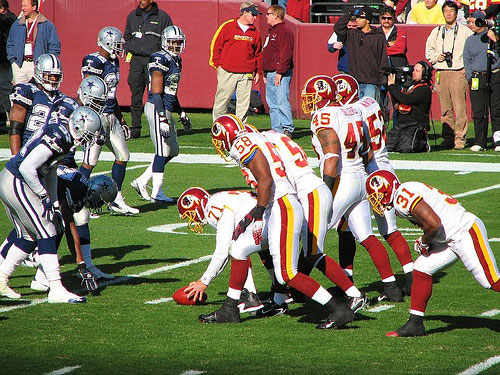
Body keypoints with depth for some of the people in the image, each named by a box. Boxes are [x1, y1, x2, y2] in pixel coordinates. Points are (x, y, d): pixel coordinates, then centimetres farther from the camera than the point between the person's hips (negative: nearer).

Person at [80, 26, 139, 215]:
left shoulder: (113, 62, 13)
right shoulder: (93, 62, -15)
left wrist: (120, 118, 24)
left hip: (111, 116, 9)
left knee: (123, 156, 9)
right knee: (90, 161, -6)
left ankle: (116, 200, 18)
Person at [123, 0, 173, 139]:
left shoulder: (162, 17, 3)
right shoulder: (133, 16, 15)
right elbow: (127, 37, 25)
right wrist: (128, 52, 10)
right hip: (136, 60, 4)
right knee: (136, 96, 2)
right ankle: (135, 128, 4)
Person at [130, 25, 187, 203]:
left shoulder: (176, 60, 15)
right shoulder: (161, 60, -14)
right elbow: (156, 93, -19)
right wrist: (162, 118, -24)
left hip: (167, 110, 10)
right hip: (158, 109, -10)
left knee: (172, 151, 13)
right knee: (163, 151, -5)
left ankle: (141, 182, 18)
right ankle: (157, 192, 3)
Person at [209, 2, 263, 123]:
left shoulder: (255, 32, 11)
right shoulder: (227, 27, -1)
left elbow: (258, 53, 18)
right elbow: (215, 45, 3)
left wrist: (258, 72, 13)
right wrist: (217, 64, -1)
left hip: (246, 75, 3)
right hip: (227, 72, -3)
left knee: (244, 103, 1)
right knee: (222, 101, -1)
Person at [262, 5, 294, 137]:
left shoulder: (284, 31, -11)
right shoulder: (270, 31, 21)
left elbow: (286, 54, -18)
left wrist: (280, 72, -22)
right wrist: (265, 73, 22)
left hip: (281, 74, -10)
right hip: (270, 74, 10)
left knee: (282, 102, -12)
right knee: (272, 104, 9)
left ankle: (288, 129, -9)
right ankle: (277, 130, 13)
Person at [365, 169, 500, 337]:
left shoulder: (403, 196, -17)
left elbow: (434, 223, -24)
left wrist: (423, 243, -7)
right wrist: (425, 242, 6)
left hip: (466, 232, -10)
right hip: (451, 238, 10)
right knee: (421, 270, 7)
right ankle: (415, 324, 12)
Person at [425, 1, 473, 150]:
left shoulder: (465, 31, 5)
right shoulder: (436, 31, 17)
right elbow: (429, 50, 24)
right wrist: (436, 57, 4)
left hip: (458, 72, -4)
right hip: (441, 73, 4)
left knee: (460, 108, -11)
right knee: (445, 108, 2)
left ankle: (460, 139, -10)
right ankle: (448, 138, 6)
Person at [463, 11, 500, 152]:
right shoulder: (470, 40, 16)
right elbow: (467, 62, 16)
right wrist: (471, 78, 5)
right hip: (477, 78, 2)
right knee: (479, 112, -1)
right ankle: (479, 142, 4)